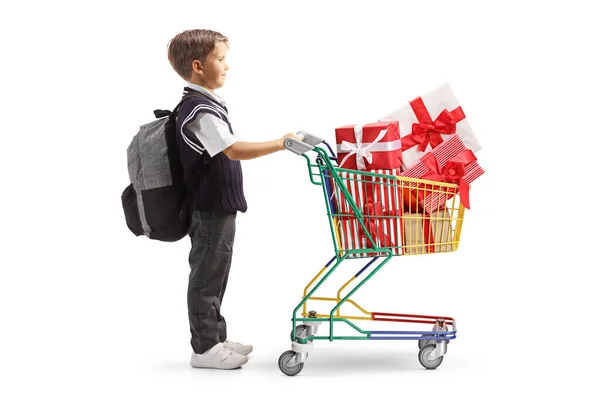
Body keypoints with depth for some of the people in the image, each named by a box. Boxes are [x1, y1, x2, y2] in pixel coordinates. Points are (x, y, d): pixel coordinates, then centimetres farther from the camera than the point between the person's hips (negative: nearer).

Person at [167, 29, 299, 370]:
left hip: (218, 207, 10)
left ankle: (217, 338, 28)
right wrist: (280, 144, -30)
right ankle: (205, 348, 7)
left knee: (215, 276, 17)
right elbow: (234, 150, -30)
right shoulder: (199, 111, -20)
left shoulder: (206, 105, 13)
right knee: (206, 277, -1)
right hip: (210, 210, -10)